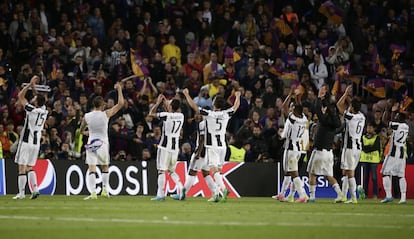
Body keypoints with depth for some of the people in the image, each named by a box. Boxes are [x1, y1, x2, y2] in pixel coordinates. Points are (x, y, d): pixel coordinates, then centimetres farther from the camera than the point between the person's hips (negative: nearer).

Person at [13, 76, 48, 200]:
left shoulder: (32, 110, -15)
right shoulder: (44, 111, 2)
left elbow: (20, 96, -7)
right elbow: (40, 100, 23)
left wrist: (30, 84, -3)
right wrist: (33, 88, 18)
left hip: (26, 142, -7)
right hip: (36, 143, 7)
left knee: (22, 167, -3)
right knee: (29, 167, 15)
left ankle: (21, 193, -4)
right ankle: (35, 188, 0)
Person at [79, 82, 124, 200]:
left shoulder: (87, 116, -3)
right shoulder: (106, 114, -10)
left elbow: (81, 130, 13)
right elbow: (121, 103, -5)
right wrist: (119, 89, 5)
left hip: (91, 144, 0)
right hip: (103, 143, 0)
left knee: (92, 169, -4)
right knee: (105, 167, 19)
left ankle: (93, 192, -14)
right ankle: (105, 190, 18)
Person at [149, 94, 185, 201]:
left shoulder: (166, 115, -11)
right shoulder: (181, 116, 4)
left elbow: (151, 113, 4)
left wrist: (158, 102, 13)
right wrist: (165, 103, 31)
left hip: (165, 146, -5)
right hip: (175, 147, 5)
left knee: (161, 171, -1)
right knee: (171, 170, 16)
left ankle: (160, 194, -5)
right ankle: (180, 187, -7)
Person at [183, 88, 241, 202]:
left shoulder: (209, 114, -10)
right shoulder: (226, 114, 2)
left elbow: (193, 106, -7)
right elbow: (236, 106, 21)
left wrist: (186, 94, 6)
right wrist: (237, 96, 41)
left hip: (212, 146, -5)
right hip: (222, 146, 5)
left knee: (214, 169, -12)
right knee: (218, 170, 11)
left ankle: (223, 189, -32)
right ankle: (216, 194, 11)